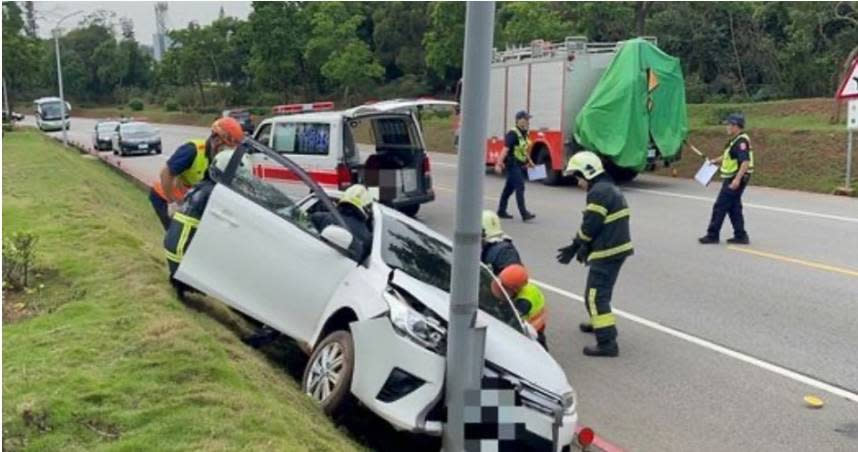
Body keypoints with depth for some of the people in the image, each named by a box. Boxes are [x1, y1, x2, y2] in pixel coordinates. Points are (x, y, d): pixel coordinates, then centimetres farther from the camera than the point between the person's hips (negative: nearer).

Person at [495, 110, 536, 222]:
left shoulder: (524, 134, 13)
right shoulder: (513, 133, -15)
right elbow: (505, 149, -22)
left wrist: (530, 162, 25)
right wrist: (499, 164, -27)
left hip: (520, 165, 9)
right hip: (513, 164, -9)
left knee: (509, 188, 14)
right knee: (520, 187, -13)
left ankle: (501, 211, 22)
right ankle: (524, 213, -15)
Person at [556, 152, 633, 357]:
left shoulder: (598, 193, -17)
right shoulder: (610, 188, 16)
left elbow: (589, 228, -19)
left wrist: (575, 247, -2)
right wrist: (576, 247, 15)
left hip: (606, 253, -11)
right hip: (618, 248, 11)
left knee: (596, 296, -9)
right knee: (602, 290, 28)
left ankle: (607, 342, -11)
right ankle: (598, 323, 47)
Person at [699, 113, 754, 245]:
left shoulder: (741, 141, -19)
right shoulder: (736, 140, 13)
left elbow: (745, 162, -28)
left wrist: (737, 179, -33)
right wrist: (716, 160, 32)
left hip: (734, 180, -10)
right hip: (732, 179, 10)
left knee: (720, 207, -4)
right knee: (733, 207, 13)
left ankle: (712, 235, 4)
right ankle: (740, 236, 16)